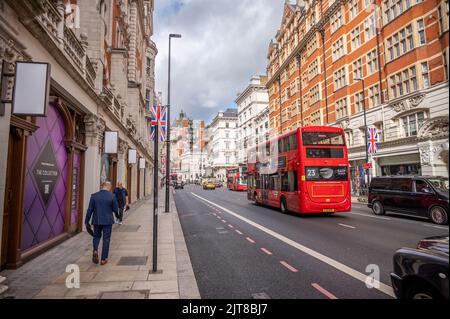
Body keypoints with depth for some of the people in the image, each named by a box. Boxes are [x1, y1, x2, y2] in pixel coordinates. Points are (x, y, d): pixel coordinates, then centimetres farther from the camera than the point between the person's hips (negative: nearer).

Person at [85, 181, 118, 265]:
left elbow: (90, 210, 0)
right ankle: (103, 259, 11)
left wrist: (86, 221, 10)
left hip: (96, 220, 2)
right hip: (107, 221, -2)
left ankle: (95, 250, -2)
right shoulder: (112, 196, -9)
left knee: (96, 236, 23)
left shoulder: (94, 196, -3)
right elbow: (116, 209, -5)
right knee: (106, 239, 8)